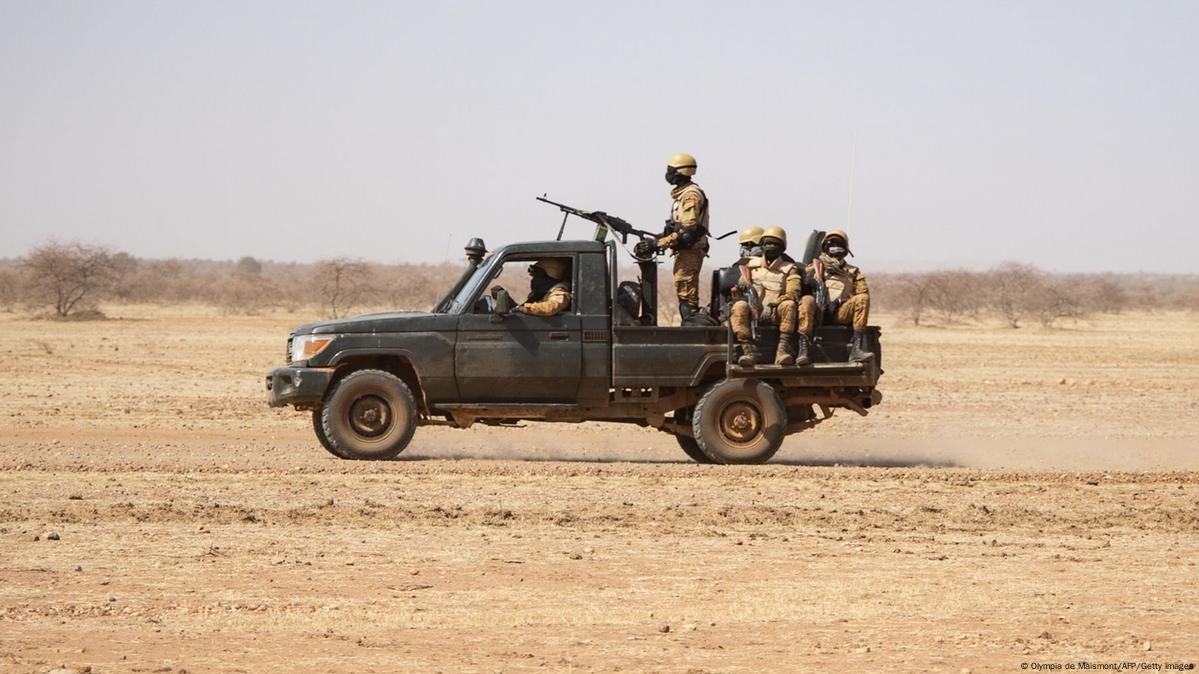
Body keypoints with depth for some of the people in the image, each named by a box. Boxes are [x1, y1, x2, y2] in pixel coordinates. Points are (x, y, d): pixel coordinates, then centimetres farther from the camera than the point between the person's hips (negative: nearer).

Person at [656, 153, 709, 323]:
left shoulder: (691, 195, -14)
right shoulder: (682, 194, 18)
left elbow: (688, 229, -22)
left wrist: (662, 243, -21)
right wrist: (663, 239, 13)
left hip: (690, 251, -11)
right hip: (683, 251, 11)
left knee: (687, 295, -12)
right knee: (683, 292, 12)